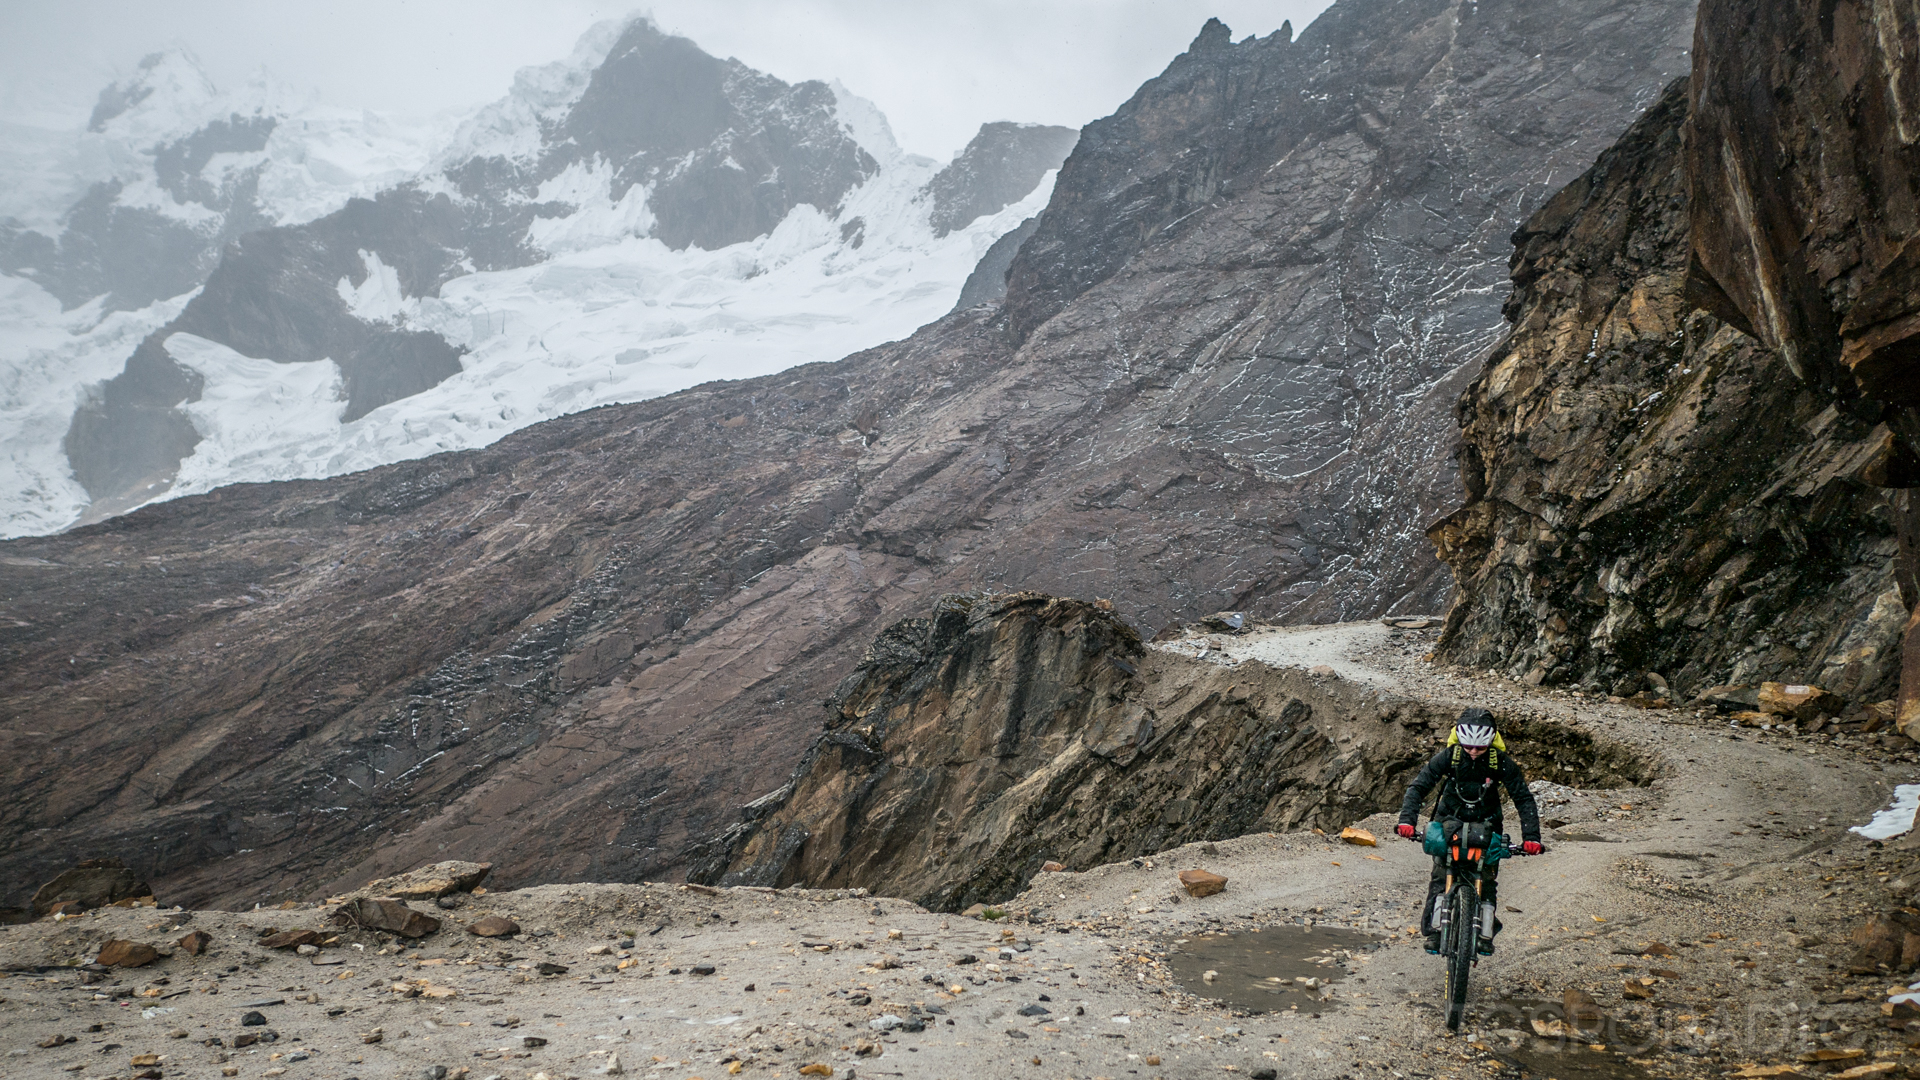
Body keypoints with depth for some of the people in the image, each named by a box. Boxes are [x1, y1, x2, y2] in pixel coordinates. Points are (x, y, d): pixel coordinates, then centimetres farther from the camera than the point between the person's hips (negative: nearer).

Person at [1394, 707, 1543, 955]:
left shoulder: (1502, 762, -20)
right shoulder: (1449, 755, -20)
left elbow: (1523, 798, -16)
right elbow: (1418, 786, -21)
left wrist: (1531, 837, -27)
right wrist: (1407, 820, -35)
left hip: (1486, 823, 0)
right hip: (1450, 818, 0)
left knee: (1487, 877, -6)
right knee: (1441, 875, -12)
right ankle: (1433, 930, -6)